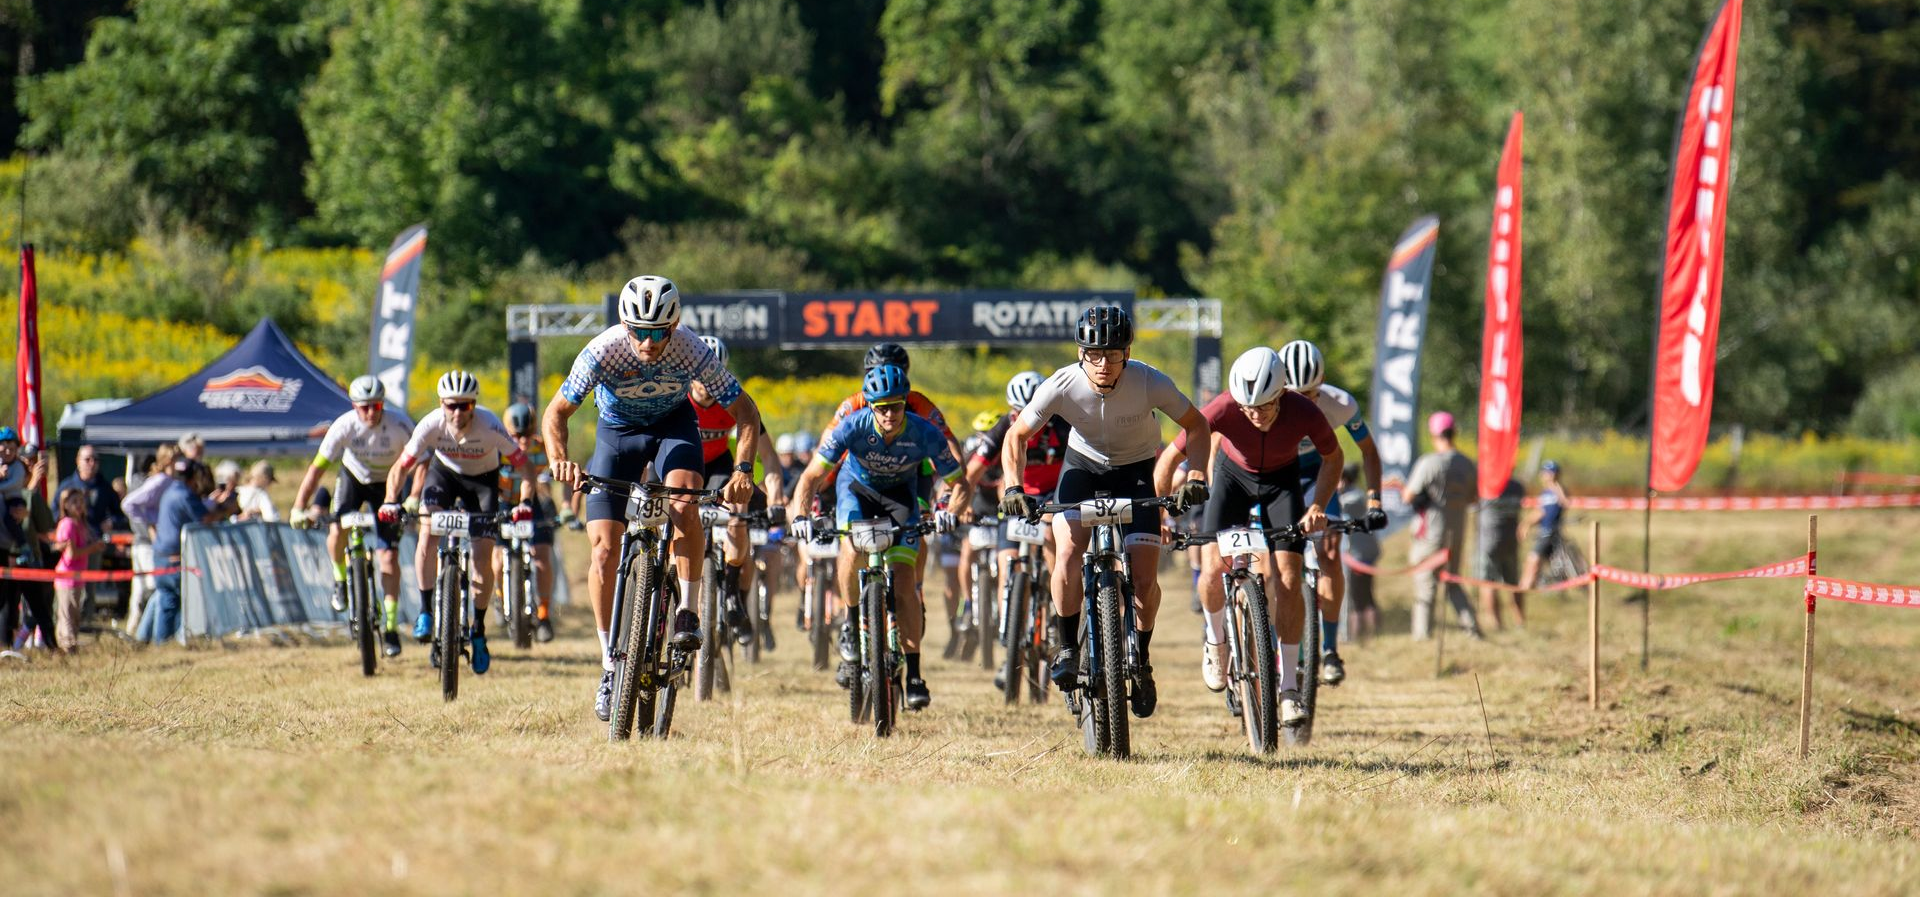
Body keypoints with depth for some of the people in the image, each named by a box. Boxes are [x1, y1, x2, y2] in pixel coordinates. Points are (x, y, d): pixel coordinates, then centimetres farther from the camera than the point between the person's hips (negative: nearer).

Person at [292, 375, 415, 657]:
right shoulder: (344, 426, -28)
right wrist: (299, 508, -33)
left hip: (386, 485, -1)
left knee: (389, 557, -10)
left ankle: (390, 627, -1)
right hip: (353, 477, 1)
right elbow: (317, 467, -27)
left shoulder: (399, 425, -29)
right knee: (336, 530, -26)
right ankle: (340, 579, 7)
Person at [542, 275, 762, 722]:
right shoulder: (603, 351, -31)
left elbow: (744, 409, -22)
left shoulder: (692, 352, -30)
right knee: (605, 549, -10)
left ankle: (688, 613, -15)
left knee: (684, 503, -32)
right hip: (617, 430, 0)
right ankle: (610, 664, 1)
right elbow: (556, 412, -23)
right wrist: (560, 458, -43)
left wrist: (743, 468, -37)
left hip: (673, 425, 0)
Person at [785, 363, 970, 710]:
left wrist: (950, 512, -41)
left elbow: (959, 483, -20)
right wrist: (799, 514, -43)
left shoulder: (924, 433, -29)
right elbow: (813, 476, -26)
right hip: (857, 489, 0)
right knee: (853, 546, -32)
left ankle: (913, 674, -6)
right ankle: (850, 626, -10)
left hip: (900, 496, 0)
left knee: (904, 581, -13)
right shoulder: (853, 426, -30)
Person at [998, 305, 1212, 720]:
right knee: (1068, 554, -24)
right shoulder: (1062, 386, -28)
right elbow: (1017, 436, -14)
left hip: (1135, 471, 0)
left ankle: (1141, 661, 14)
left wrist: (1197, 476, -26)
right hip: (1083, 465, 0)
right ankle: (1067, 650, -7)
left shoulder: (1150, 383, -29)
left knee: (1144, 578, -10)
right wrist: (1013, 486, -29)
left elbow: (1196, 425, -12)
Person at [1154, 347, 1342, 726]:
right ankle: (1216, 639, 14)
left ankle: (1288, 687, -4)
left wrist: (1317, 506, -21)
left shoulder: (1304, 413, -33)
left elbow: (1333, 457, -9)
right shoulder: (1222, 410, -35)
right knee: (1213, 570, -18)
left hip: (1282, 481, 0)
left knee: (1288, 580, -13)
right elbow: (1170, 458, -21)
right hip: (1234, 474, 0)